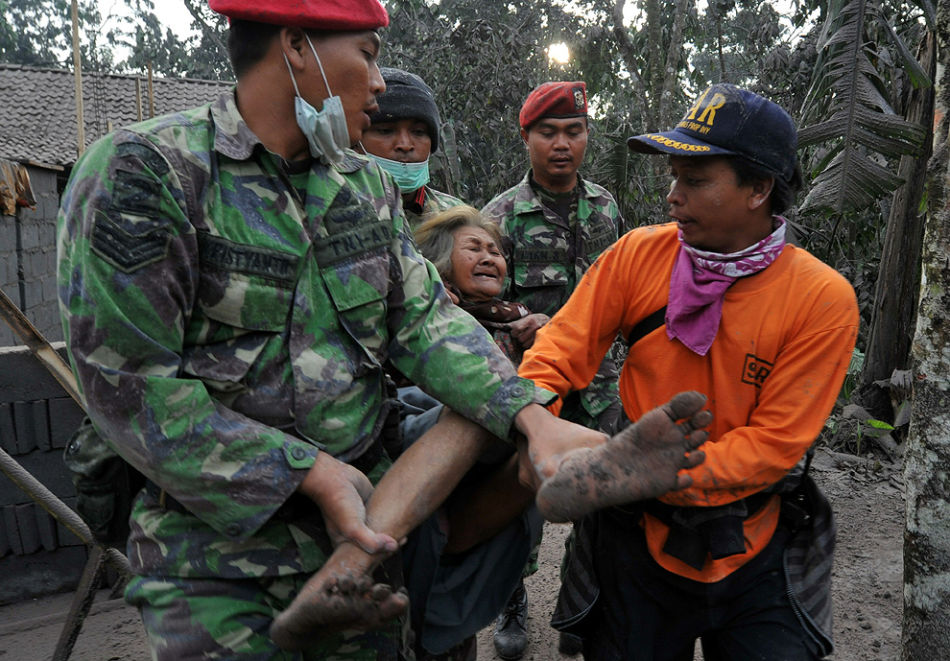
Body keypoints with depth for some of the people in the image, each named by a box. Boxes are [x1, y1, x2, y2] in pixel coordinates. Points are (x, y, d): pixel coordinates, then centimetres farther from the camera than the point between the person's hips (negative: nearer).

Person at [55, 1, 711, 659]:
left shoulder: (367, 185, 7)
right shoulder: (142, 171, -14)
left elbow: (423, 317, -2)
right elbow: (129, 383, -19)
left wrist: (534, 418, -18)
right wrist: (313, 473, -21)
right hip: (216, 550, -3)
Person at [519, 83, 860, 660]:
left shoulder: (823, 299, -15)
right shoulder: (639, 254, -8)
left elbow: (773, 445, -17)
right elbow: (560, 351, -8)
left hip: (752, 554, -1)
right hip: (637, 542, 2)